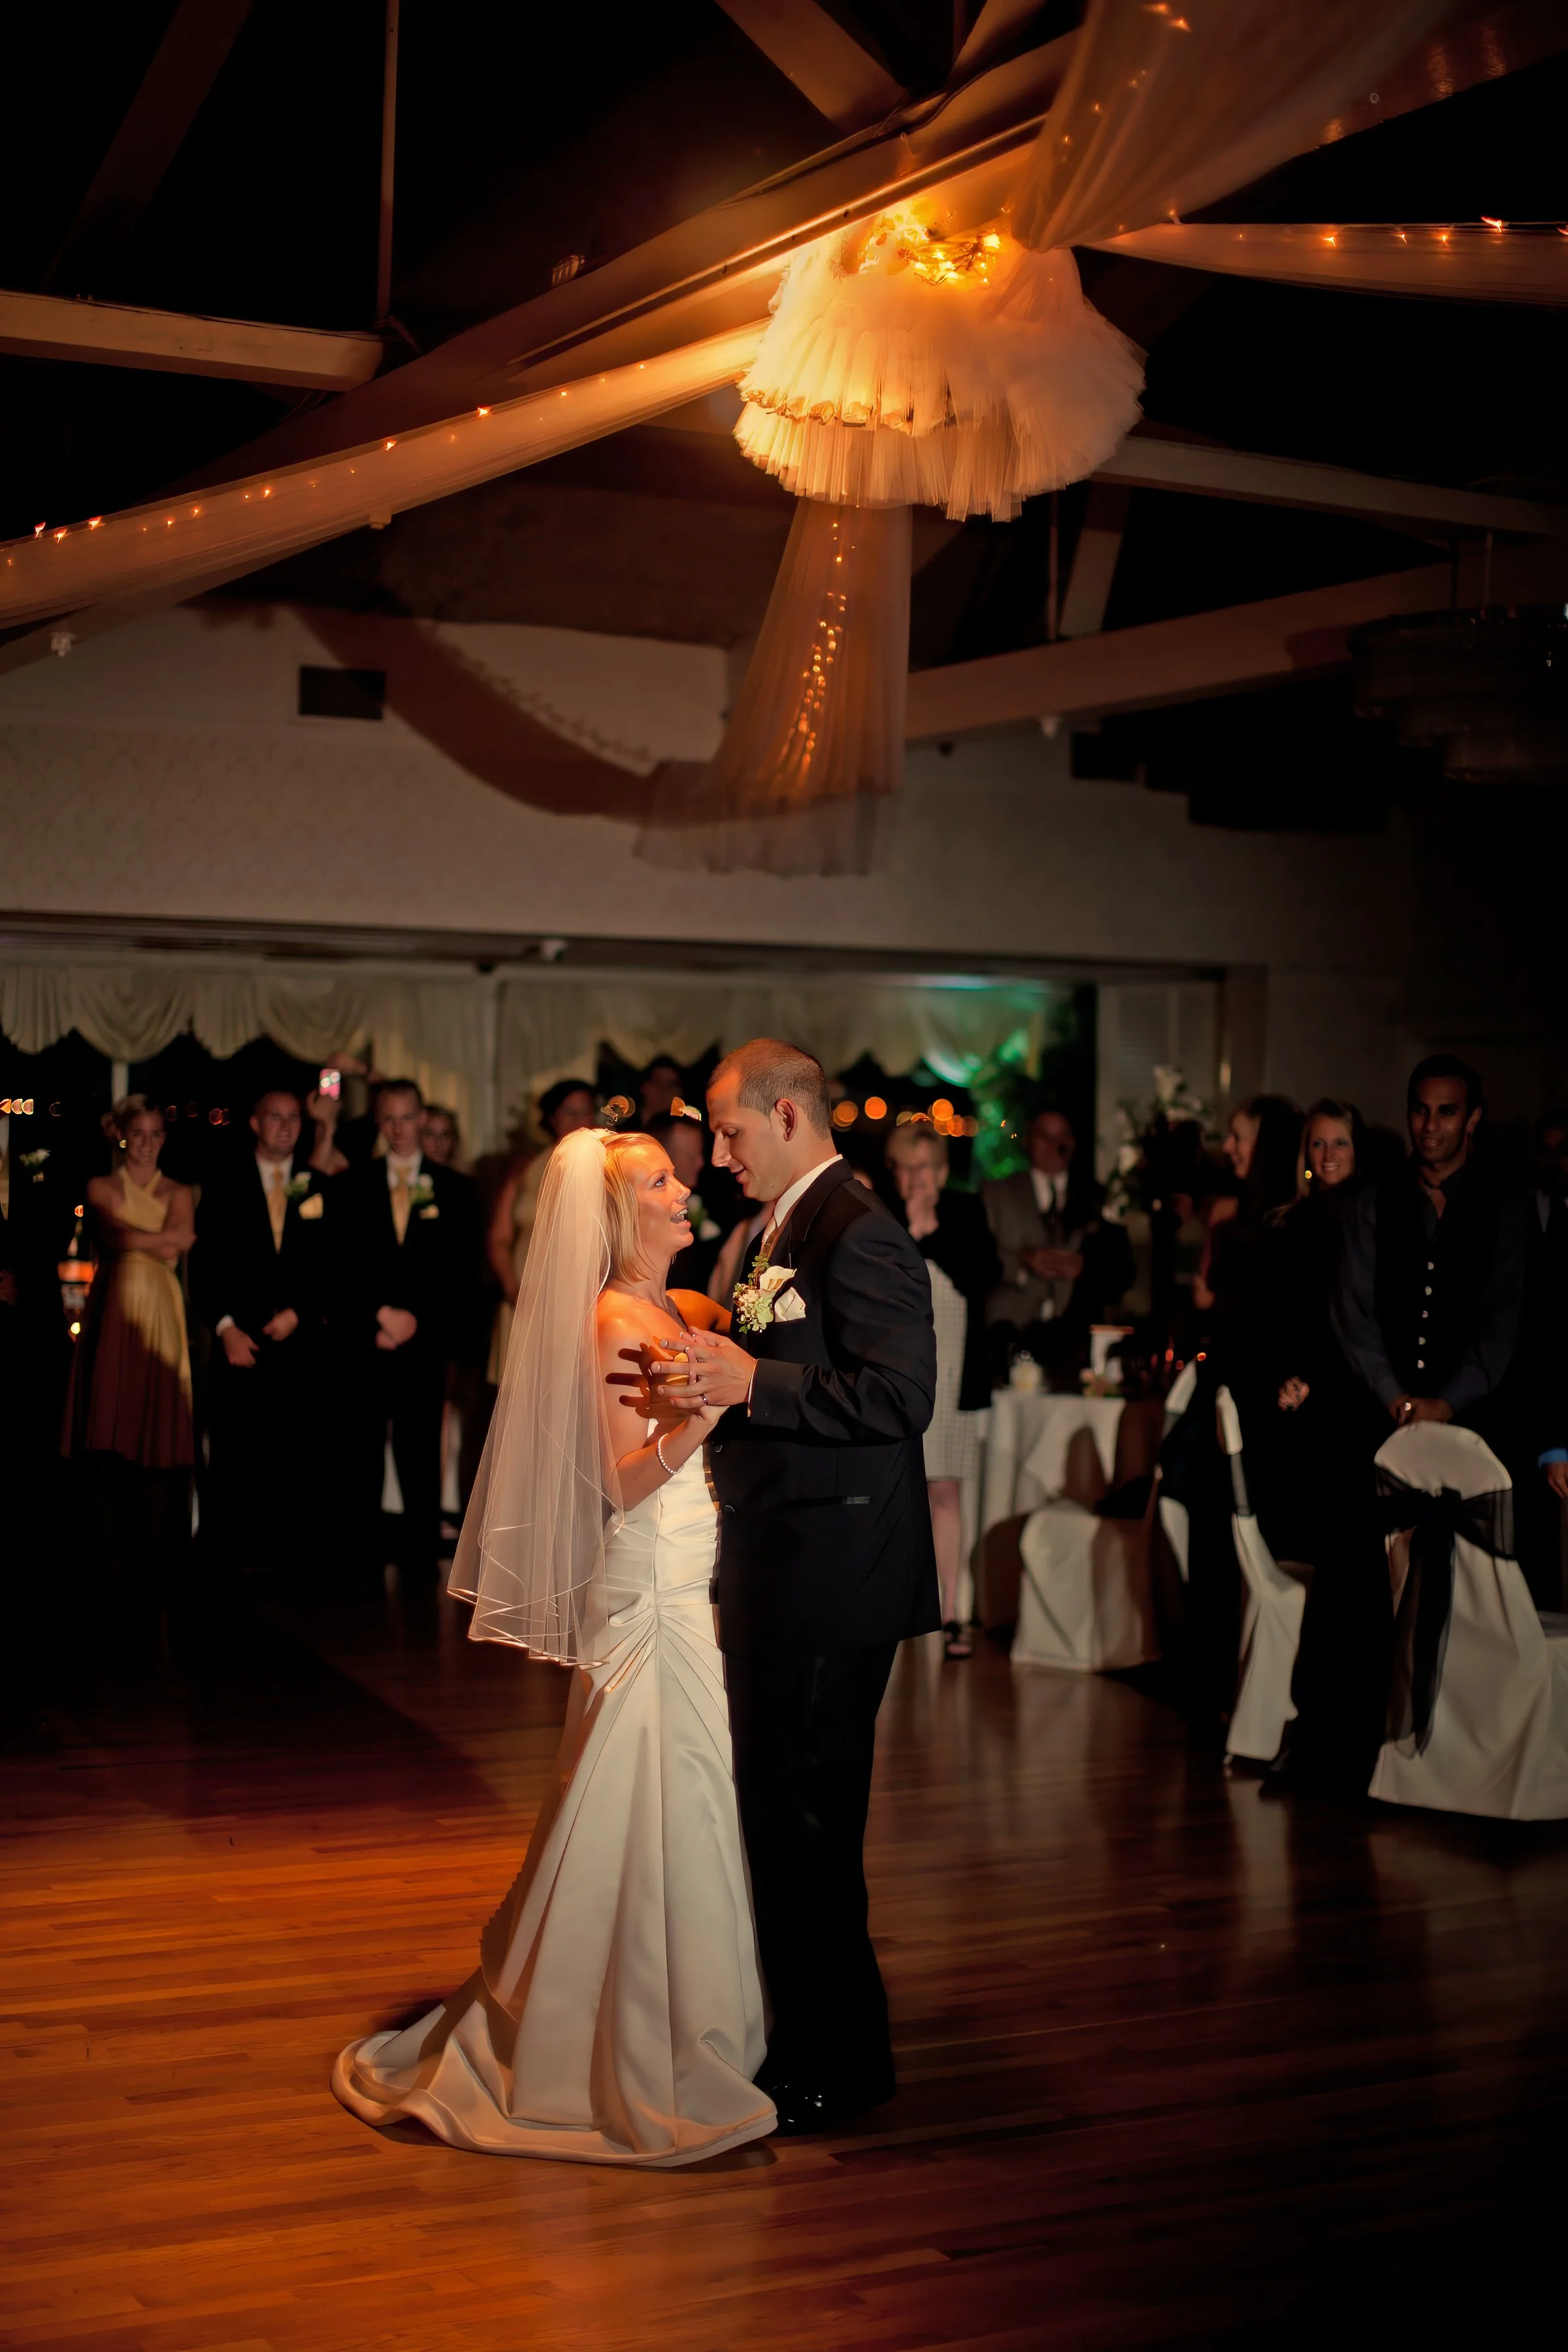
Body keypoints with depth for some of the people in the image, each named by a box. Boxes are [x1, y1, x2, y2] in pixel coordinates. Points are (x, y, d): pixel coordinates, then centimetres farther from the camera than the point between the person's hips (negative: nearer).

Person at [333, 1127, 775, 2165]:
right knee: (658, 1814, -3)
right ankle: (643, 2069, 9)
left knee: (684, 1807, 16)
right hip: (648, 1600, -9)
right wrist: (684, 1433, -33)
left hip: (690, 1594, 9)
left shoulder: (692, 1312, 11)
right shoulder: (609, 1325, -14)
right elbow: (617, 1487, -19)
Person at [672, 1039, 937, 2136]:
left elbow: (900, 1395, -24)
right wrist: (713, 1371, 9)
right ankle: (804, 2029, 32)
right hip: (780, 1569, 10)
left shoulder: (859, 1233, -16)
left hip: (831, 1578, -10)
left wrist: (752, 1382, -26)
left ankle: (838, 2061, 13)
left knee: (807, 1811, -1)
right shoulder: (792, 1229, 15)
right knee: (779, 1803, 18)